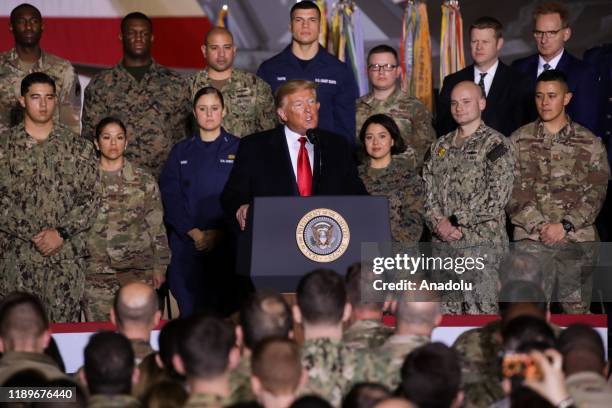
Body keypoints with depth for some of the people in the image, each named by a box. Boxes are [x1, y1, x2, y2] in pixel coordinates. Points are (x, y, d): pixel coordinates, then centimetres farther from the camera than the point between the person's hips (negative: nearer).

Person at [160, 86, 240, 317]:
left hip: (227, 244, -1)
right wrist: (194, 233, -9)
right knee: (191, 314, -3)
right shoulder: (181, 153, 13)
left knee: (225, 313, -6)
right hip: (188, 244, 1)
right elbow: (170, 197, 4)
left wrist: (220, 233, -11)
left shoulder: (238, 149, 7)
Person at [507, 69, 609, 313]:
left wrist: (565, 226, -10)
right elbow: (513, 192, 2)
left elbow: (596, 193, 1)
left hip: (578, 239, 0)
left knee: (577, 310, 2)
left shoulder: (590, 144, 8)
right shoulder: (519, 141, 9)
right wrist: (539, 226, -9)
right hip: (531, 240, 0)